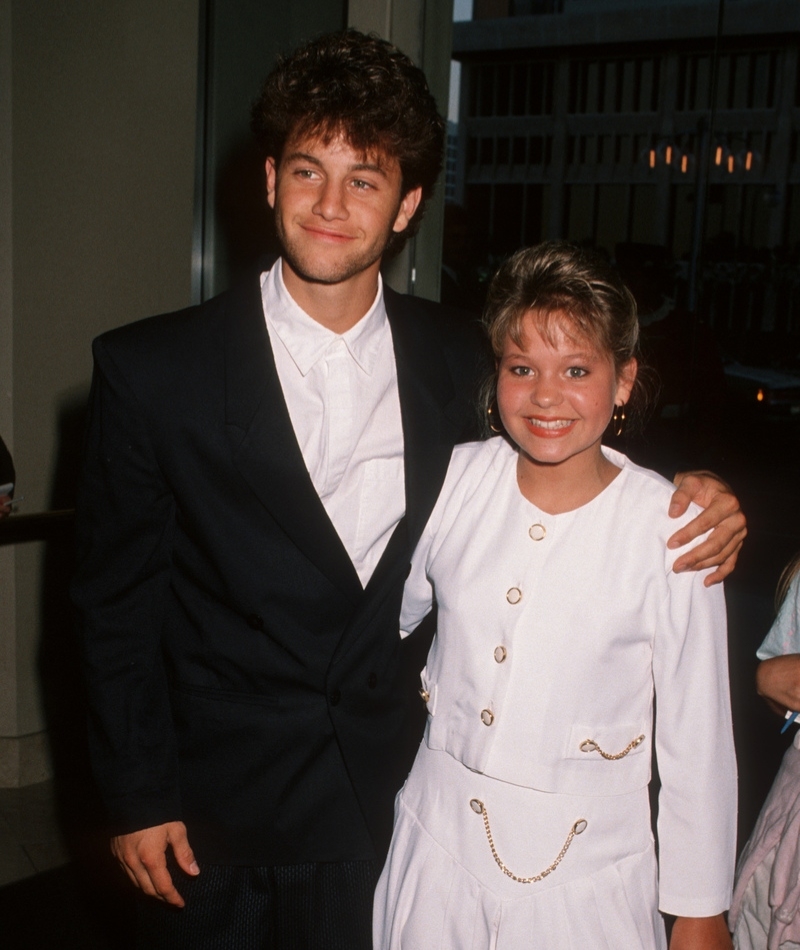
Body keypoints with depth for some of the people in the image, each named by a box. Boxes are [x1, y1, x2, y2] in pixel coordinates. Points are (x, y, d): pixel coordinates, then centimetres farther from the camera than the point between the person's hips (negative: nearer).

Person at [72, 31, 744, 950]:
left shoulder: (455, 360, -5)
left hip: (383, 804, 2)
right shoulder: (149, 371, -12)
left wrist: (690, 500, -12)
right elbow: (115, 600, -6)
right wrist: (137, 798, -5)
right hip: (214, 811, -2)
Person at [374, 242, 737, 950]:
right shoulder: (454, 481, -7)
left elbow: (697, 732, -8)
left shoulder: (671, 528, -15)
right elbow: (385, 618, 10)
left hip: (584, 875, -2)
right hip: (442, 846, 3)